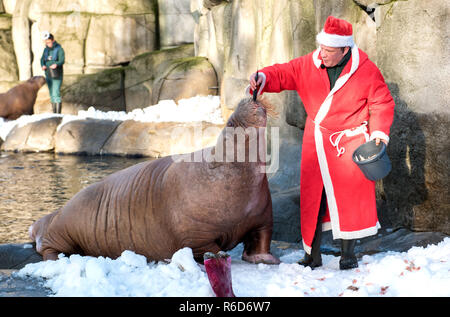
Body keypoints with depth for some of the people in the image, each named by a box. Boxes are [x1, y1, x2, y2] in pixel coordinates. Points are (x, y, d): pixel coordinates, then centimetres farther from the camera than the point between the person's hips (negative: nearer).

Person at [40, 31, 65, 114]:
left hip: (57, 75, -6)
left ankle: (58, 114, -15)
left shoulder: (59, 49, -8)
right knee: (52, 94, 8)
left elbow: (62, 60, -18)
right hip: (48, 75, 6)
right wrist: (43, 66, -15)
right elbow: (42, 60, 7)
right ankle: (54, 113, 12)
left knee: (56, 94, -14)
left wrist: (56, 64, -39)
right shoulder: (46, 50, 10)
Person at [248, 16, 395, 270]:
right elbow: (283, 74, 2)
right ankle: (313, 256, 12)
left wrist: (379, 132, -13)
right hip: (317, 143, 3)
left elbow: (382, 103, -3)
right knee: (314, 197, 4)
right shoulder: (308, 65, -1)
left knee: (351, 196, -4)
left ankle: (348, 254, 8)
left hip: (350, 143, -3)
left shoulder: (366, 70, -8)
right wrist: (264, 78, -20)